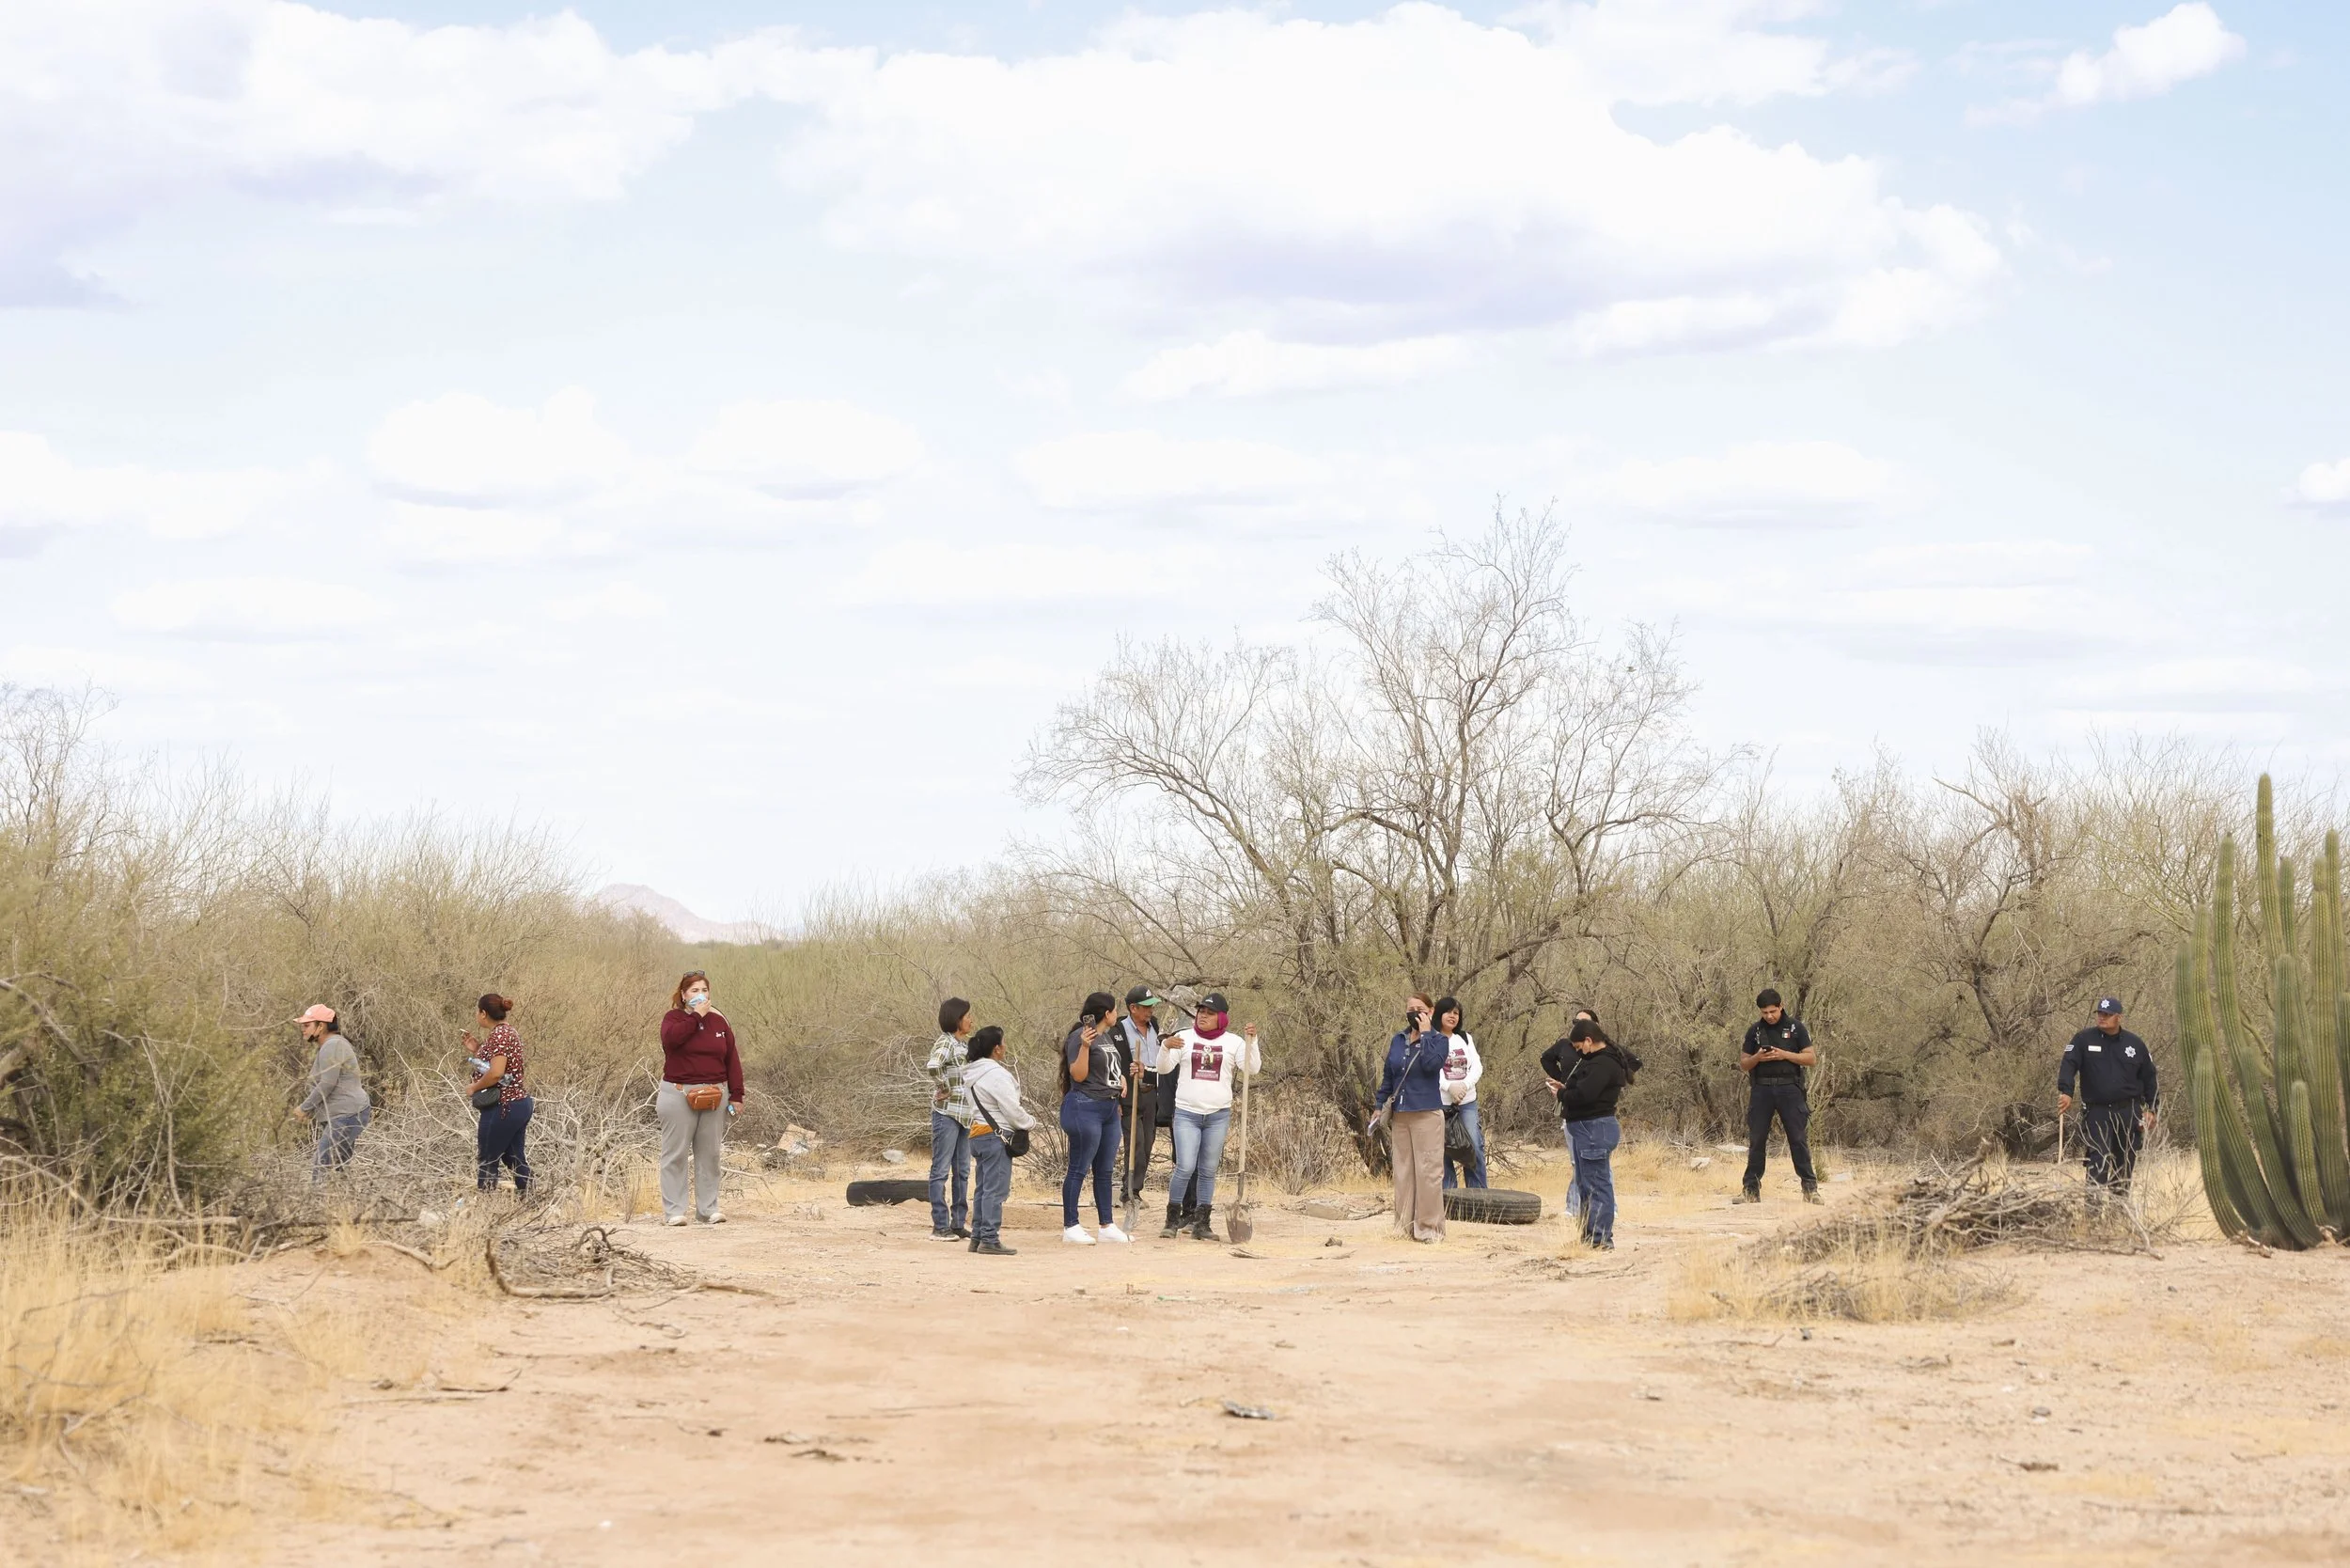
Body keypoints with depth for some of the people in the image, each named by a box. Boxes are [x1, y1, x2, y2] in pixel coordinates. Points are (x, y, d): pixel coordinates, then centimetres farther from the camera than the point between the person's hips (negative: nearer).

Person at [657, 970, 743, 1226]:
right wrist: (697, 1016, -15)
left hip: (714, 1096, 4)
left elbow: (732, 1058, 12)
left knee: (709, 1154, 6)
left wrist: (736, 1095, 6)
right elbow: (670, 1038, -23)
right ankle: (673, 1211, -1)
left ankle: (708, 1209, 11)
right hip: (679, 1096, -4)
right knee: (676, 1154, -3)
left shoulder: (718, 1021, 12)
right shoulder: (675, 1018, 1)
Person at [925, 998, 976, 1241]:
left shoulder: (964, 1045, 15)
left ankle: (959, 1223, 17)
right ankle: (940, 1226, -2)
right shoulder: (945, 1043, -12)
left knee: (962, 1172, 11)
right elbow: (934, 1065, -32)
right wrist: (945, 1089, -20)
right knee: (941, 1170, -4)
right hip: (947, 1114, -9)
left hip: (964, 1115, 9)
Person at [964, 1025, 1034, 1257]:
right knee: (996, 1189, -8)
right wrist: (1031, 1122, 1)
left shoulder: (973, 1073, 13)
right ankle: (989, 1240, -10)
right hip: (995, 1136, -10)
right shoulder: (996, 1074, -16)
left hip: (977, 1133, 10)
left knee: (983, 1188, 15)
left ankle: (978, 1237, 18)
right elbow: (1012, 1109, -16)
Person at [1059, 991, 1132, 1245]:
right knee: (1079, 1169, -5)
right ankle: (1070, 1227, -2)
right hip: (1085, 1108, -9)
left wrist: (1121, 1080, 17)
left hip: (1109, 1110, 9)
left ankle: (1107, 1226, 17)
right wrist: (1084, 1046, -28)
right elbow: (1079, 1074, -17)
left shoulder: (1105, 1036, 15)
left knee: (1105, 1171, 12)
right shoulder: (1080, 1037, -13)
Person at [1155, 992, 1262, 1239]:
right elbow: (1164, 1069, 1)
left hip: (1218, 1115, 1)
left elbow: (1253, 1068, -6)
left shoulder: (1233, 1042, 6)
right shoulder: (1184, 1038, 5)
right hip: (1186, 1114, -1)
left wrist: (1252, 1041, -19)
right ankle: (1172, 1220, -1)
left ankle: (1201, 1224, 12)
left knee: (1207, 1171, 7)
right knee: (1185, 1168, -11)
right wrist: (1166, 1048, -18)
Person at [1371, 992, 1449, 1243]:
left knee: (1428, 1171, -5)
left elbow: (1432, 1064, -23)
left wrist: (1425, 1034, -16)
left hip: (1427, 1115, -5)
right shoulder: (1398, 1040, 11)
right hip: (1400, 1115, 5)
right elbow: (1388, 1075, 17)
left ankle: (1429, 1228, -2)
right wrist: (1380, 1106, 13)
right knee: (1403, 1172, 9)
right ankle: (1405, 1225, 15)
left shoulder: (1437, 1040, -3)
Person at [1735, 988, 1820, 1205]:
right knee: (1756, 1140, 2)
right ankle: (1751, 1189, 6)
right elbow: (1743, 1065, 12)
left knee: (1798, 1139, -4)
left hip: (1789, 1088, -2)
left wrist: (1785, 1055, -12)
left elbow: (1811, 1058, 1)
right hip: (1762, 1089, 2)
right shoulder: (1754, 1030, 9)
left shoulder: (1795, 1027, 4)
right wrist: (1757, 1058, -10)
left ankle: (1809, 1187, -1)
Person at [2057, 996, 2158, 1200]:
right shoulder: (2084, 1040, 1)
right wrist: (2065, 1091, -27)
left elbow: (2149, 1077, 14)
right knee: (2099, 1160, -14)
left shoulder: (2135, 1044, 8)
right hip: (2097, 1112, -3)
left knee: (2126, 1163, 7)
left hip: (2129, 1113, 3)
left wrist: (2150, 1109, 9)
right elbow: (2068, 1065, -10)